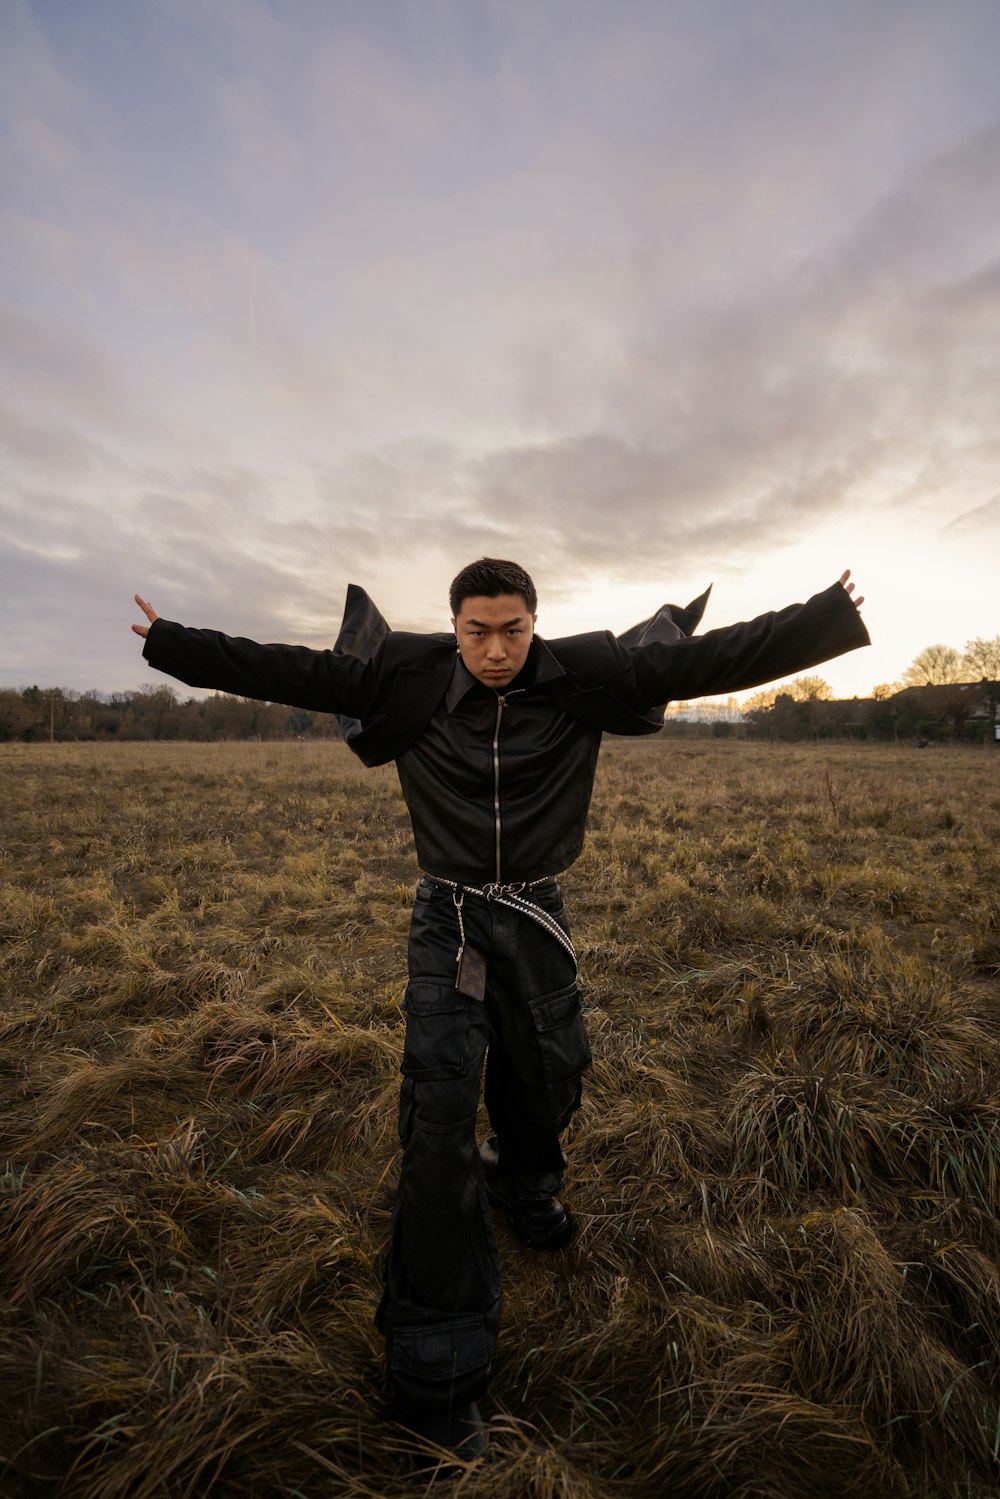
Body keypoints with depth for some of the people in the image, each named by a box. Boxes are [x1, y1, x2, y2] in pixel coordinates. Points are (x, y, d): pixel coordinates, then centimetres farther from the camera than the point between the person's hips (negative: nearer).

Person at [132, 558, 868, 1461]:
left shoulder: (583, 676, -9)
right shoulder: (409, 679, -9)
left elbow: (712, 658, -7)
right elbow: (283, 670, -2)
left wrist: (833, 618, -3)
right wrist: (171, 643, 2)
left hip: (538, 918, 2)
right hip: (448, 921, -1)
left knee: (550, 1080, 20)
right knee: (438, 1128, -3)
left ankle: (524, 1186, 57)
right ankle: (436, 1365, 19)